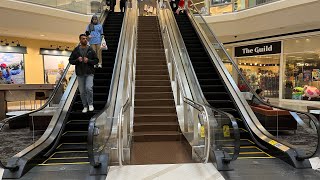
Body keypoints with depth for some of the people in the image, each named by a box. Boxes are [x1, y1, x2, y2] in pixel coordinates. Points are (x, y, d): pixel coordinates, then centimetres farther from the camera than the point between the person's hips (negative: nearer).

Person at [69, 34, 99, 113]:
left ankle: (90, 104, 0)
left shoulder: (91, 50, 3)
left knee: (89, 88, -19)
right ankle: (85, 106, 21)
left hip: (89, 73, -2)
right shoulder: (76, 50, 6)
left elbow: (96, 60, 3)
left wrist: (88, 60, -14)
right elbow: (70, 60, 7)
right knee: (82, 91, 6)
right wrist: (77, 60, -12)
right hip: (80, 74, 2)